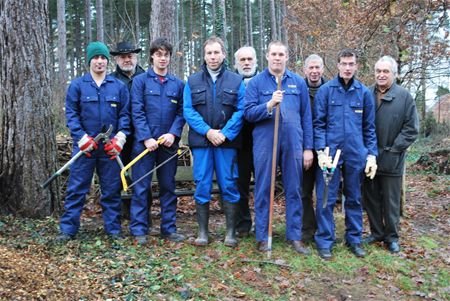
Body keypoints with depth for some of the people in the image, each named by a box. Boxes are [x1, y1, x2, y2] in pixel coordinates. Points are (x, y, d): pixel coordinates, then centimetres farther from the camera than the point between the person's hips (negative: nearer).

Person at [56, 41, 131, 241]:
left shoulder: (119, 86, 6)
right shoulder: (77, 85, 3)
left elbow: (124, 114, 5)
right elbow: (71, 114, 0)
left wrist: (120, 138, -7)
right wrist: (82, 138, -11)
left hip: (110, 147, 1)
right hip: (85, 146, -1)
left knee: (112, 190, 8)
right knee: (76, 189, 2)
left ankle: (113, 229, 18)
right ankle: (68, 229, 10)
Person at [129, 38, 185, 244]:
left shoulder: (178, 84, 9)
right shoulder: (140, 81, 2)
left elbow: (181, 112, 5)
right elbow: (137, 112, -5)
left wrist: (173, 134, -10)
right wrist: (146, 138, -14)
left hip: (168, 142, 3)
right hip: (145, 142, -3)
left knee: (168, 186, 9)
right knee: (141, 187, 0)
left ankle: (169, 229, 18)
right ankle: (139, 230, 7)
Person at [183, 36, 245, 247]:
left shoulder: (236, 81, 6)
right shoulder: (192, 81, 9)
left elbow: (240, 111, -1)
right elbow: (188, 111, 1)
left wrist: (225, 133, -13)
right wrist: (207, 131, -12)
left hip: (227, 141, -1)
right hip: (201, 141, 1)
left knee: (229, 185, 2)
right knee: (202, 186, 2)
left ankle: (231, 232, 11)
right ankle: (203, 232, 12)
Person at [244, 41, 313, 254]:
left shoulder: (298, 82, 10)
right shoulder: (256, 82, 5)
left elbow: (306, 117, 10)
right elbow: (248, 113, -3)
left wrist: (308, 147, 5)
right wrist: (269, 105, -20)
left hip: (293, 143, 2)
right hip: (264, 143, -2)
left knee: (294, 190, 7)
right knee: (263, 190, 3)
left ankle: (294, 236, 17)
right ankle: (262, 237, 14)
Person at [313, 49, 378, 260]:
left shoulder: (364, 93, 6)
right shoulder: (325, 90, 0)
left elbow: (369, 128, 9)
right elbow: (318, 123, -1)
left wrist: (372, 155, 3)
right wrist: (321, 151, -10)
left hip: (356, 153, 3)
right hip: (330, 152, -2)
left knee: (354, 198, 12)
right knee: (326, 198, 0)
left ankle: (354, 239, 25)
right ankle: (325, 241, 12)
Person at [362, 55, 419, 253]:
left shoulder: (404, 97, -4)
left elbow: (411, 129, -5)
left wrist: (393, 149, -11)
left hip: (391, 160, -3)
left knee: (391, 201, 7)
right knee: (371, 198, 12)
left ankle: (392, 237, 22)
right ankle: (376, 233, 28)